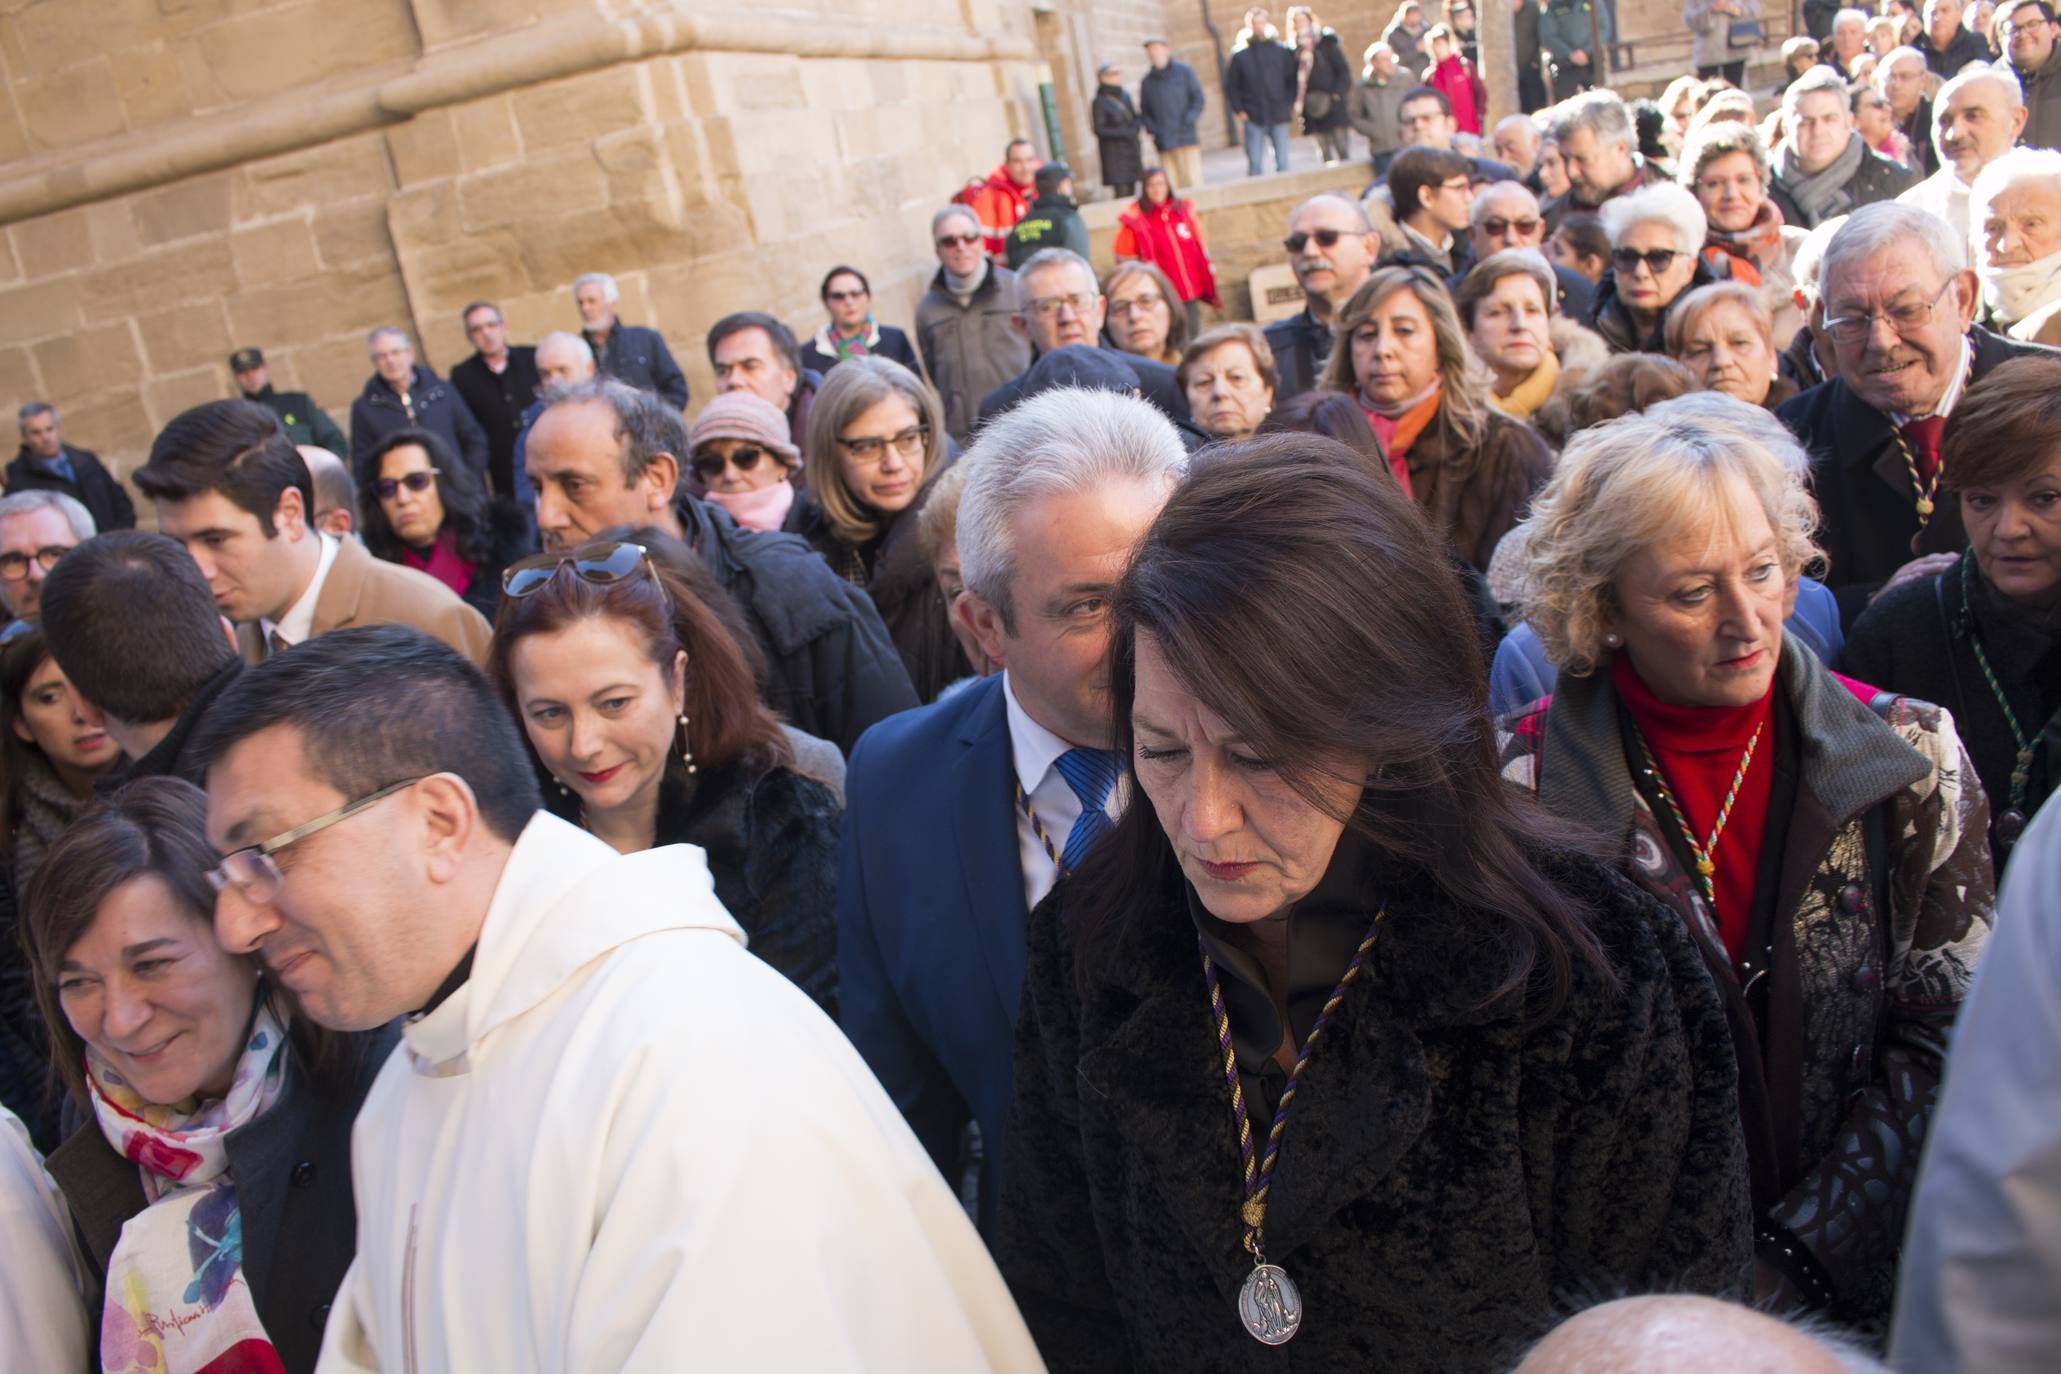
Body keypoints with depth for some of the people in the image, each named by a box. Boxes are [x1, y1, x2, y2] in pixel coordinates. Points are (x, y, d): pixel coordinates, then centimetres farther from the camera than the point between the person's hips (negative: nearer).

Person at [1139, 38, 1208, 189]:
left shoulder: (1184, 71, 6)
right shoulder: (1146, 81, 13)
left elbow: (1199, 99, 3)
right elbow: (1144, 110, 16)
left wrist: (1189, 119, -12)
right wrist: (1150, 127, -3)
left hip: (1187, 137, -2)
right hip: (1164, 144, 2)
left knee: (1193, 181, -8)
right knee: (1171, 184, -2)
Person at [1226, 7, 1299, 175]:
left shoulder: (1282, 51, 6)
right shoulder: (1239, 55, 3)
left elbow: (1292, 79, 9)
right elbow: (1230, 85, 6)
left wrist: (1289, 104, -1)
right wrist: (1239, 110, -3)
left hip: (1279, 116, 1)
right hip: (1253, 117, -1)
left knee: (1282, 162, 1)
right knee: (1254, 163, -3)